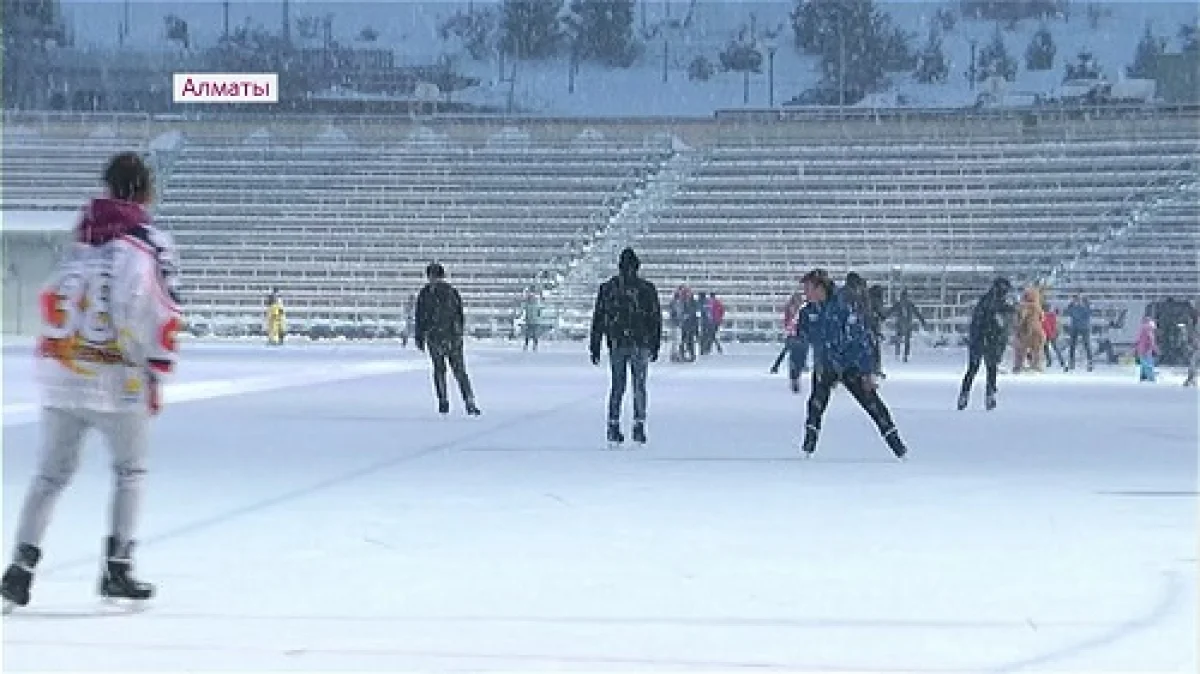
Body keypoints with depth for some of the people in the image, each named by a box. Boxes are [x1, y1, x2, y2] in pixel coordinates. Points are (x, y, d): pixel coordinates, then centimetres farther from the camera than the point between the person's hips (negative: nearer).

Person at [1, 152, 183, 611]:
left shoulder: (81, 237, 10)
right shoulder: (150, 244, -8)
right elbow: (162, 319, -14)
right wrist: (156, 376, -7)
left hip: (62, 372, 5)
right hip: (117, 379, -5)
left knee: (52, 473, 10)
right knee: (130, 471, 11)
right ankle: (117, 568, 7)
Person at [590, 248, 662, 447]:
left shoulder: (607, 288, 2)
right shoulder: (647, 288, -4)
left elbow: (598, 320, 4)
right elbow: (656, 319, 0)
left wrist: (595, 348, 8)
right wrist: (655, 346, 8)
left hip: (616, 344, 2)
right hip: (640, 344, -2)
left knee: (617, 386, 11)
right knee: (639, 387, 5)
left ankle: (613, 427, 5)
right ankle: (638, 428, -2)